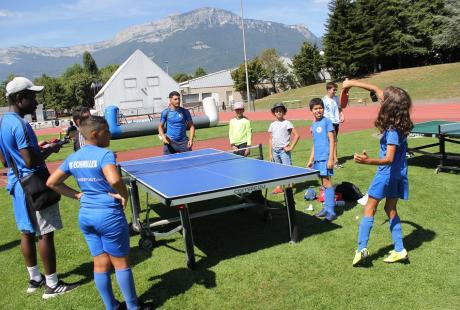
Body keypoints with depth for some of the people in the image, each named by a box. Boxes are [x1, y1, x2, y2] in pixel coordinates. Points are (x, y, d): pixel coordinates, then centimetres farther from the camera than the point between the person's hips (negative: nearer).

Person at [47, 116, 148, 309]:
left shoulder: (73, 158, 5)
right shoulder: (104, 154, -18)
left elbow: (52, 182, 11)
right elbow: (114, 180, -36)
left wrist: (77, 195, 9)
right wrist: (125, 195, -17)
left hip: (85, 215, 7)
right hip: (109, 215, -7)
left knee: (100, 264, 16)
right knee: (121, 263, 9)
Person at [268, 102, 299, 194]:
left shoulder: (287, 123, -4)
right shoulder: (272, 125, 11)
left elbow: (296, 135, -8)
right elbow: (270, 139, 13)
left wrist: (291, 147, -11)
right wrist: (270, 153, 10)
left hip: (284, 150, -5)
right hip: (275, 151, 5)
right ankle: (279, 187, 22)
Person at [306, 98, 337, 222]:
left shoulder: (327, 121, -6)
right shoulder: (313, 125, 14)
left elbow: (331, 140, -10)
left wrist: (331, 158, -16)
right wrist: (311, 159, 21)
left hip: (325, 157, -7)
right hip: (317, 158, 7)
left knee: (327, 182, -8)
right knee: (324, 183, 12)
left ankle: (331, 212, -5)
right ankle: (326, 208, 21)